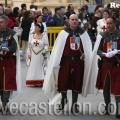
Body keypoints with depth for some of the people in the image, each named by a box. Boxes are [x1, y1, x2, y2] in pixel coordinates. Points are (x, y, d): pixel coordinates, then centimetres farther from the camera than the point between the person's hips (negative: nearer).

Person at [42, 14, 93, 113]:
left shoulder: (83, 33, 6)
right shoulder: (64, 33, -1)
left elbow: (88, 47, 4)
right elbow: (58, 48, -4)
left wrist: (85, 54, -15)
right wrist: (55, 62, -9)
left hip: (78, 61, 1)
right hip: (65, 60, -1)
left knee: (76, 82, 5)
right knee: (63, 81, 3)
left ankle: (74, 104, 14)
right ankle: (64, 99, 29)